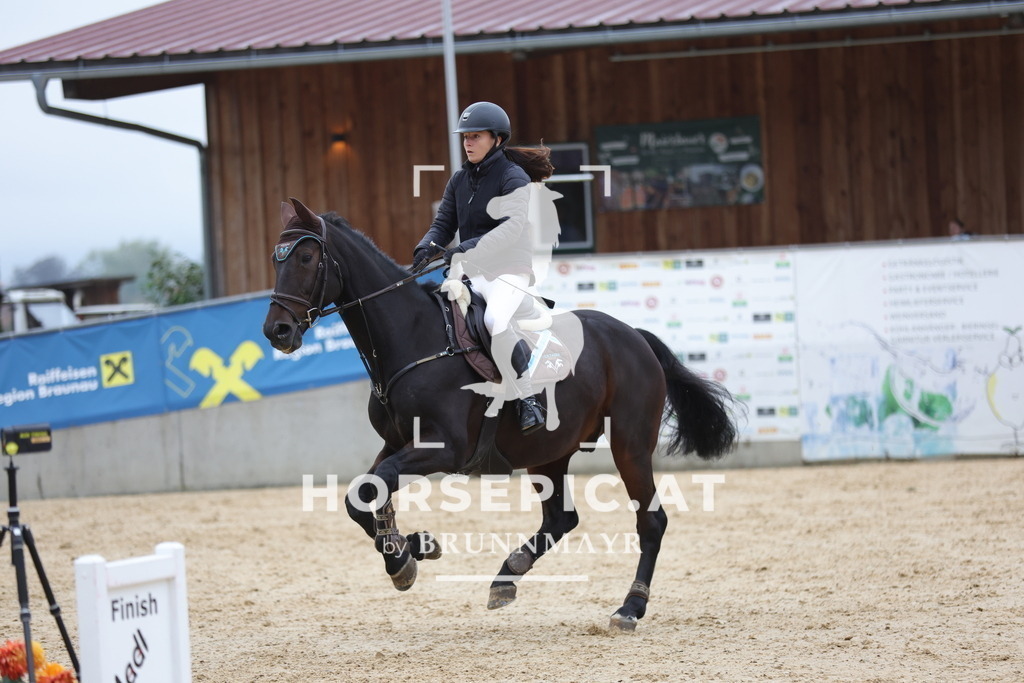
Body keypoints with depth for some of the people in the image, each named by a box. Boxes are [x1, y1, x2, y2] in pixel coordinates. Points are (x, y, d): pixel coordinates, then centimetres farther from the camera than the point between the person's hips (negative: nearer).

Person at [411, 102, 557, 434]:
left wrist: (468, 249, -34)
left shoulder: (514, 178, -9)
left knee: (496, 319, -34)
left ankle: (529, 399, -28)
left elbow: (511, 227, -23)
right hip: (471, 271, 8)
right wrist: (427, 246, -14)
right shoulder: (460, 180, 12)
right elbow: (444, 223, 10)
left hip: (510, 269, -8)